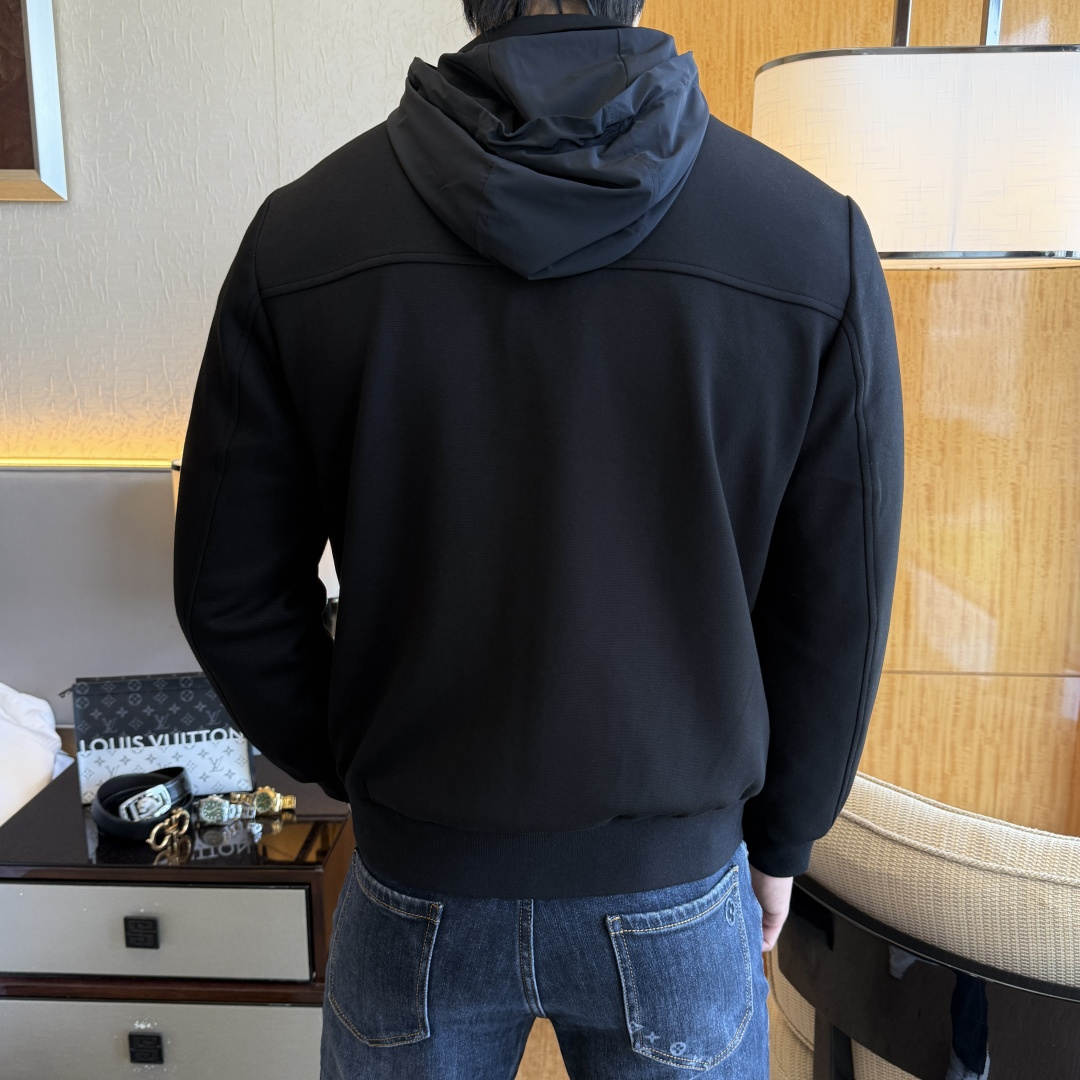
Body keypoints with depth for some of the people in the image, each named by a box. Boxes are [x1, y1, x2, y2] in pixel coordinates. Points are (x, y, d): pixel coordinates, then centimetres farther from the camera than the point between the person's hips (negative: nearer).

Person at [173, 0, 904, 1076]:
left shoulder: (302, 233, -12)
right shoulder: (817, 242, -14)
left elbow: (228, 590, -5)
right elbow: (836, 616, -7)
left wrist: (354, 769, 10)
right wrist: (778, 837, 8)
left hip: (415, 880, 1)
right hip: (676, 887, 0)